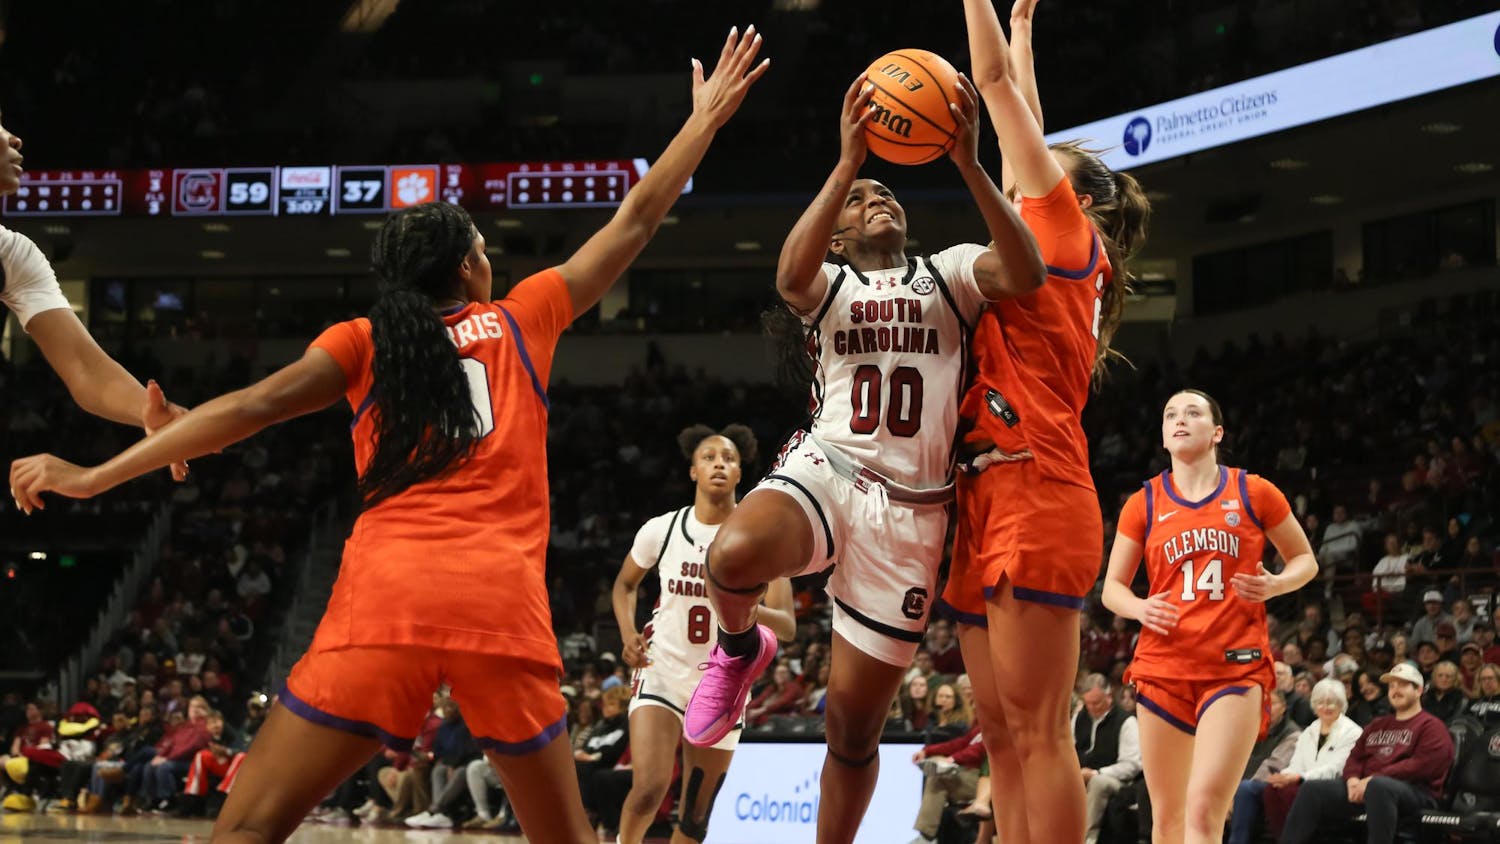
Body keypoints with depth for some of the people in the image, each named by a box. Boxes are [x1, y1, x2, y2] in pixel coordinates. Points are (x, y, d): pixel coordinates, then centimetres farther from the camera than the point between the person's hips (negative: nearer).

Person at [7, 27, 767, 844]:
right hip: (504, 601, 1)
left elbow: (252, 406, 4)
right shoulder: (521, 317, 18)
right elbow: (633, 222, 26)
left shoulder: (364, 342, 15)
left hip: (383, 595, -1)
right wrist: (706, 118, 38)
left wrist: (94, 476, 4)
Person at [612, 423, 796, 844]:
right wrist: (628, 633, -5)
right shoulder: (662, 529, -6)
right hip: (661, 674, -1)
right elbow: (625, 583, 14)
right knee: (649, 790, -20)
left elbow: (787, 627, -13)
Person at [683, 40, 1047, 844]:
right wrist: (847, 161, -23)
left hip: (911, 507, 1)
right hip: (826, 470, -1)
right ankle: (740, 648, -1)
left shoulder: (948, 273, 13)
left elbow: (1023, 274, -10)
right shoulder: (826, 282, 12)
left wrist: (969, 164, -21)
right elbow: (791, 274, -15)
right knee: (733, 554, -36)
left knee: (854, 721, 4)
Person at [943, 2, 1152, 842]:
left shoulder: (1068, 236, 2)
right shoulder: (1043, 257, 22)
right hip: (992, 501, 9)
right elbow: (1018, 108, 33)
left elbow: (997, 81, 2)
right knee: (1004, 732, 5)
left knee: (1036, 729, -12)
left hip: (1037, 498, -9)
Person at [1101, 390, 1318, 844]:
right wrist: (1139, 608, -9)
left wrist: (1276, 584, -8)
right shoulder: (1144, 503, 8)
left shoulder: (1254, 492, 4)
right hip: (1163, 669, 3)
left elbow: (1305, 559, 14)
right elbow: (1112, 587, 13)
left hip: (1237, 667, -3)